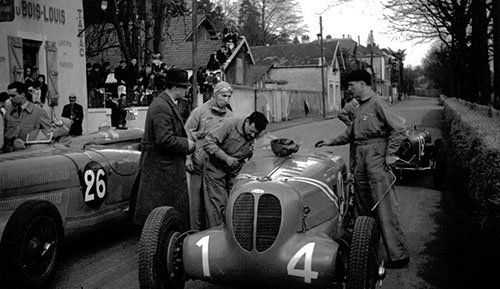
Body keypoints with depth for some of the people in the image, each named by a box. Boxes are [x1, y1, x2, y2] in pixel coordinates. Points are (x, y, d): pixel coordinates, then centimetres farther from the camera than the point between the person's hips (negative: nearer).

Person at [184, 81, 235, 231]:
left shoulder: (230, 116, 10)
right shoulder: (199, 111, -1)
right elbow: (187, 134, -1)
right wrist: (188, 157, -7)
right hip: (199, 163, -3)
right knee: (197, 198, 1)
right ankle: (197, 232, 11)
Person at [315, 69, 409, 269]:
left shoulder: (377, 103, -10)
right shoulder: (361, 106, 17)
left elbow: (399, 128, -15)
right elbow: (351, 133, 27)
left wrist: (390, 154, -16)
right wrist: (331, 142, 22)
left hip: (377, 156, -9)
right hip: (361, 156, 9)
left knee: (384, 207, -8)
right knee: (362, 206, 14)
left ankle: (399, 255, -2)